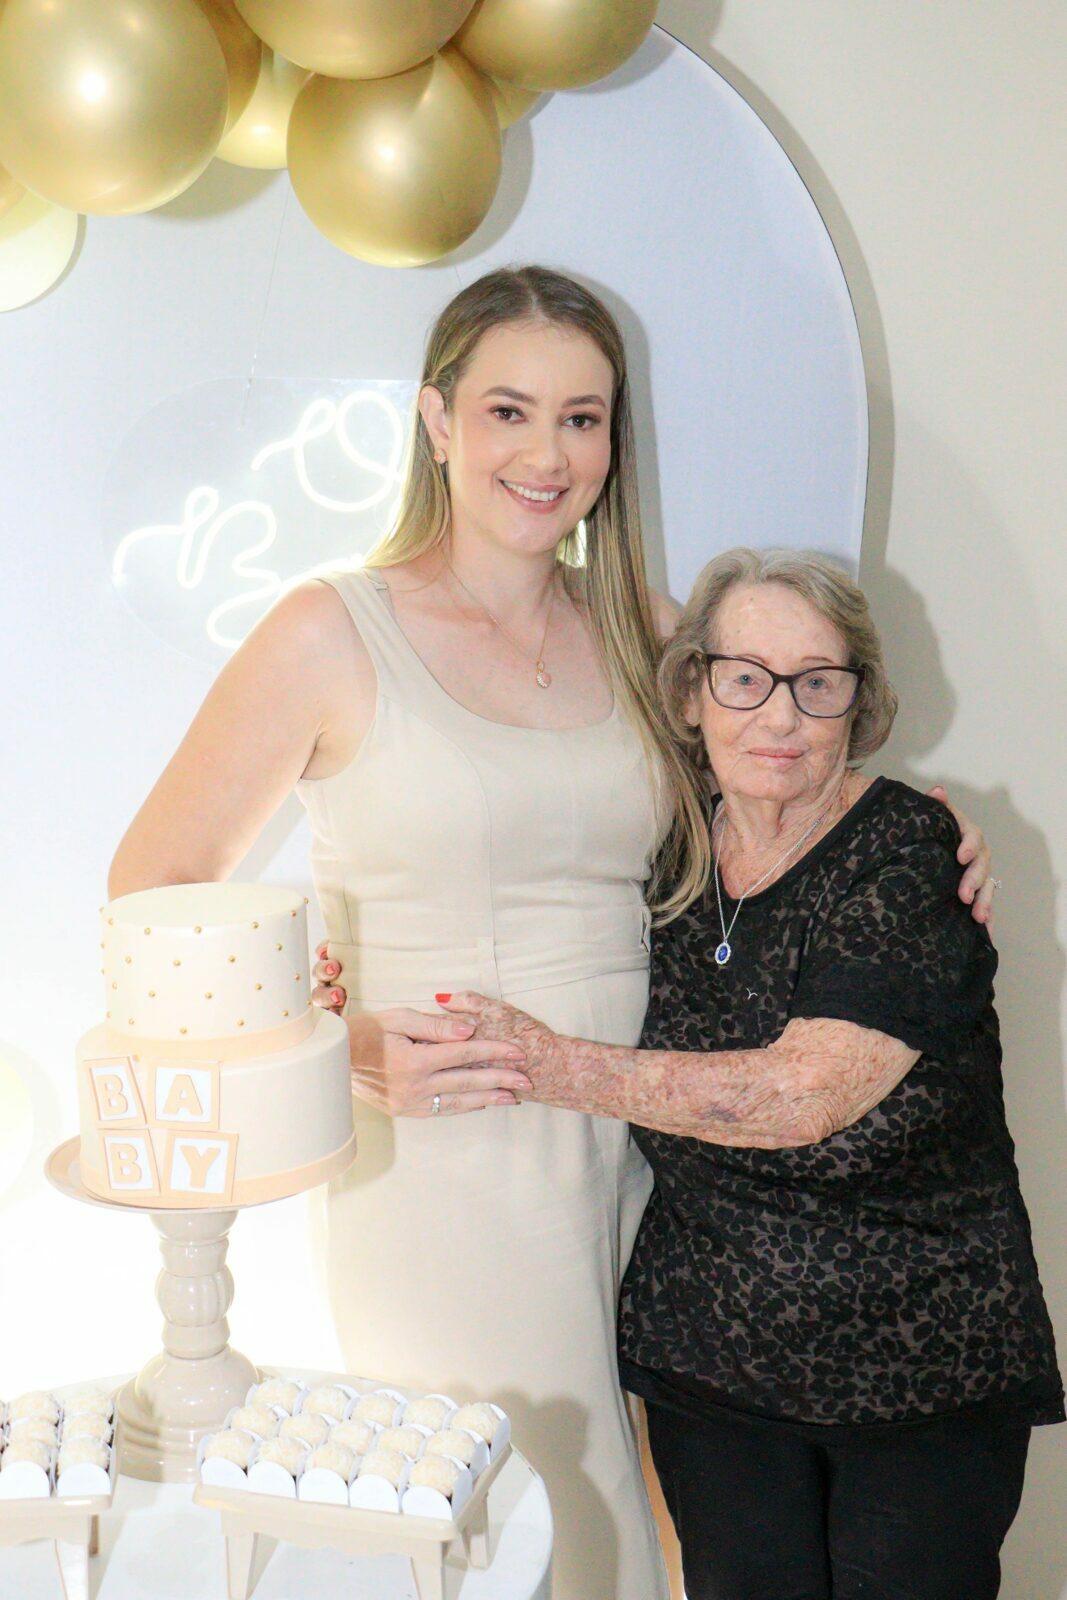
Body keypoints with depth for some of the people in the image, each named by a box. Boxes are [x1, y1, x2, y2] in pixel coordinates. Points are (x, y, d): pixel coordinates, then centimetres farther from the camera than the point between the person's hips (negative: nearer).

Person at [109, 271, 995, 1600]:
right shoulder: (334, 636, -5)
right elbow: (154, 894, -2)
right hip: (440, 1175, -4)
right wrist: (344, 1048, -14)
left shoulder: (644, 637, 8)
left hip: (635, 1158, 4)